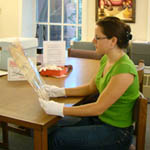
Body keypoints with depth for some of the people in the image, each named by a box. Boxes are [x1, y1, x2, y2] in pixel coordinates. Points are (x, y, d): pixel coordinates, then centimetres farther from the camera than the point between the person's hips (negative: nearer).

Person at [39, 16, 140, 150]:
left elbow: (99, 108, -26)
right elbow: (91, 88, 12)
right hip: (100, 119, 8)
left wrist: (60, 110, -27)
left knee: (57, 138, -12)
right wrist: (60, 91, 1)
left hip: (116, 131, -8)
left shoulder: (124, 69, -27)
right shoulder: (106, 59, 1)